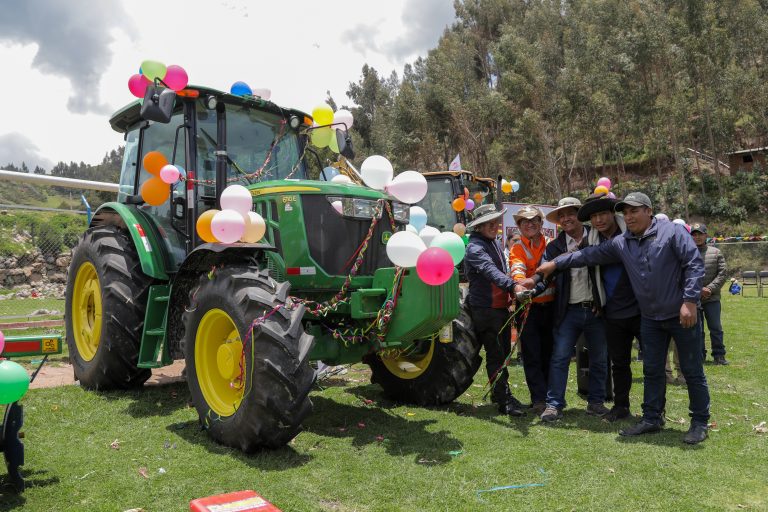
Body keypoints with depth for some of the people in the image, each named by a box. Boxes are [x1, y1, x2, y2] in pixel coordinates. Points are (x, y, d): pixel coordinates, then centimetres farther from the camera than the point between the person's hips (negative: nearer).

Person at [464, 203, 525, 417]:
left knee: (503, 353, 17)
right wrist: (512, 286, -46)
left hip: (502, 307, 9)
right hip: (485, 309, -9)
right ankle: (505, 401, 0)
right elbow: (490, 270, -33)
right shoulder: (475, 247, -16)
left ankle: (498, 393, 31)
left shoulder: (496, 243, 14)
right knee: (496, 355, -5)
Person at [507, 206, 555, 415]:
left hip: (551, 305, 3)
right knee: (532, 356, -3)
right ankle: (539, 400, 3)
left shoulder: (551, 245, 11)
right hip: (528, 306, -2)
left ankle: (552, 396, 24)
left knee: (550, 353, 10)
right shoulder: (517, 248, 1)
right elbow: (516, 267, -19)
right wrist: (518, 283, -40)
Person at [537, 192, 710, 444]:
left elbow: (694, 264, -15)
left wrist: (689, 301, -21)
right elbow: (590, 255, 9)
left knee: (692, 371, 6)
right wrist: (556, 263, 7)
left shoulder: (672, 231, -11)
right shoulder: (621, 243, 4)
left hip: (682, 314, -5)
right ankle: (652, 419, 24)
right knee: (652, 371, 12)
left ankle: (700, 422, 20)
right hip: (650, 318, 5)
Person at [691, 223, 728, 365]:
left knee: (716, 328, 6)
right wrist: (699, 289, -12)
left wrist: (710, 289, -11)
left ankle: (719, 355, 16)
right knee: (697, 329, 7)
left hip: (712, 298, 1)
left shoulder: (716, 252, 4)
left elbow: (722, 274, 0)